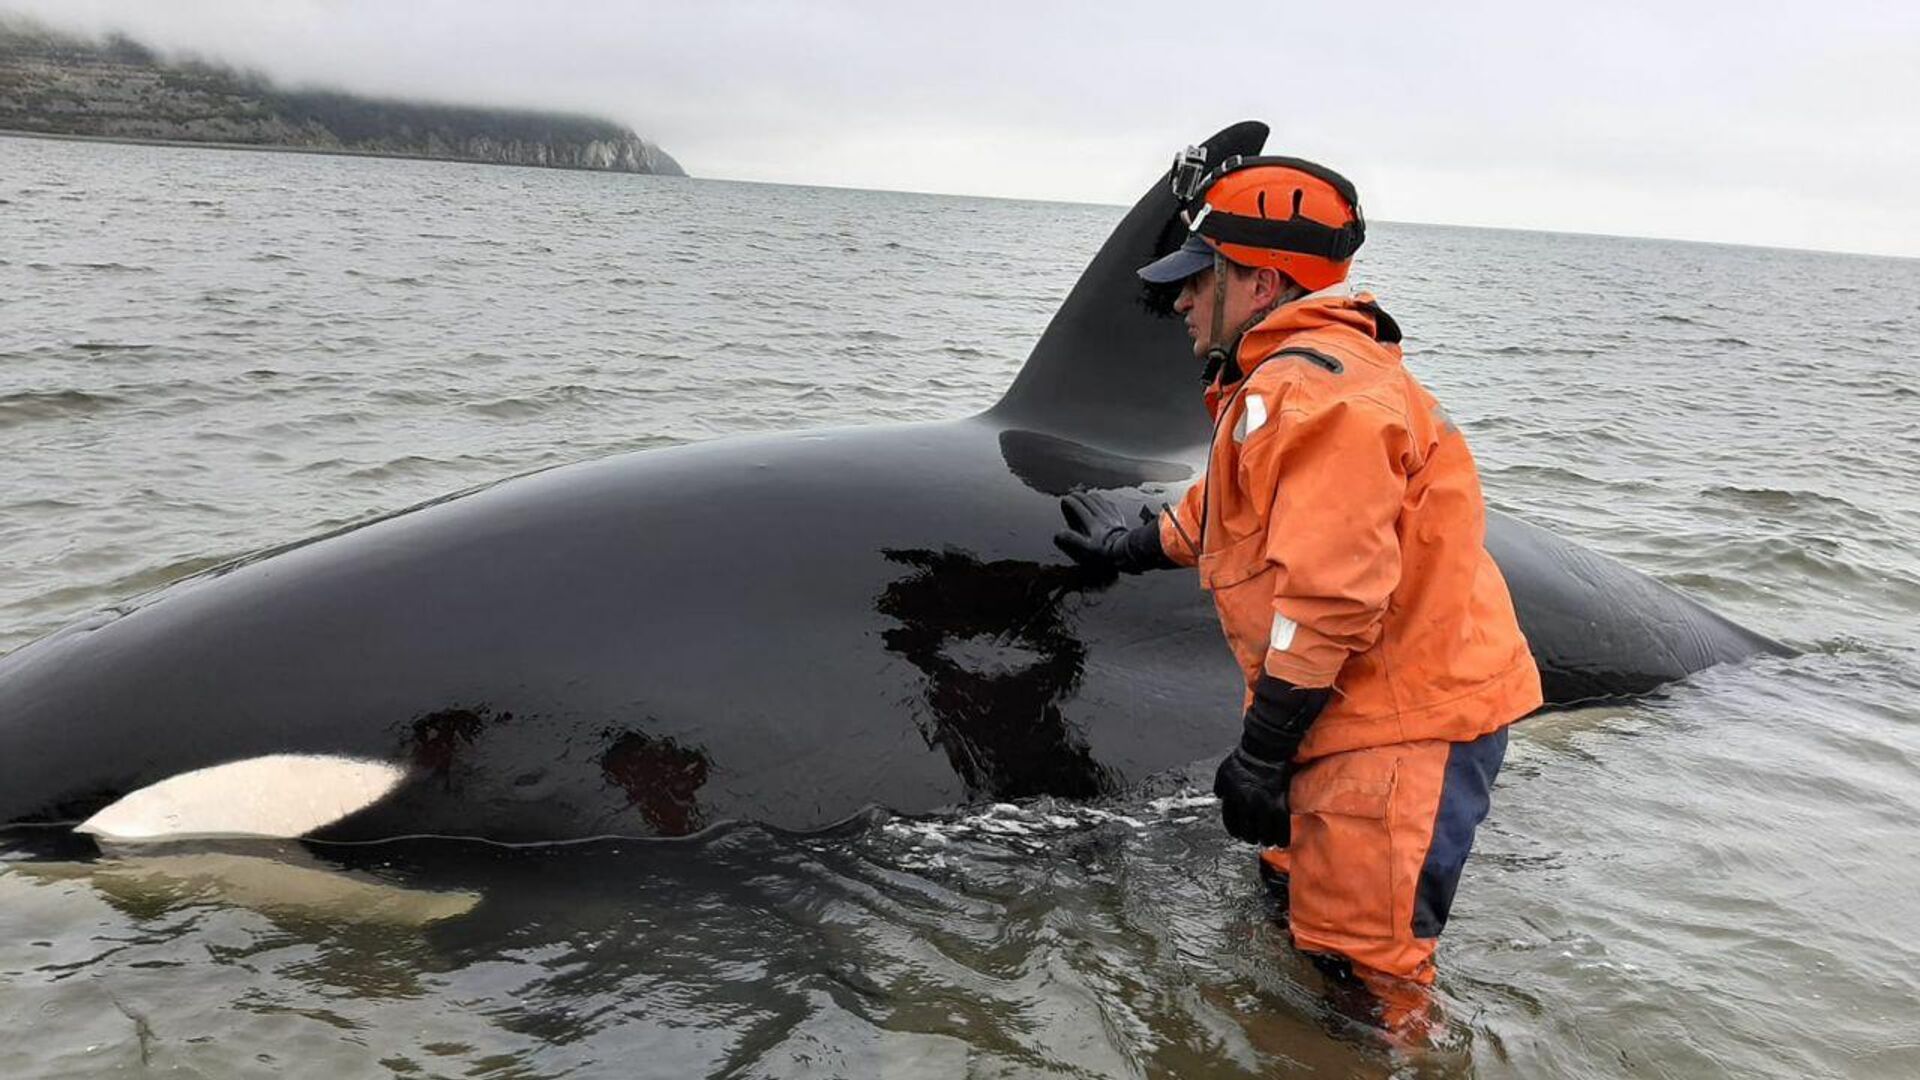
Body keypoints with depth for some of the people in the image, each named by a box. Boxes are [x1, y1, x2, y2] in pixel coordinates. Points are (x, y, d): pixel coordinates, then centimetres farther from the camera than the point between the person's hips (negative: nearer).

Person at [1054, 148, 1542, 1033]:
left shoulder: (1312, 387, -22)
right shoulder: (1285, 378, 14)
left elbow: (1329, 597, -28)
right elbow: (1235, 509, 32)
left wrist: (1261, 752, -22)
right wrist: (1134, 547, 45)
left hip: (1404, 727, -11)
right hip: (1366, 714, 11)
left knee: (1359, 970, -1)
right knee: (1299, 898, 24)